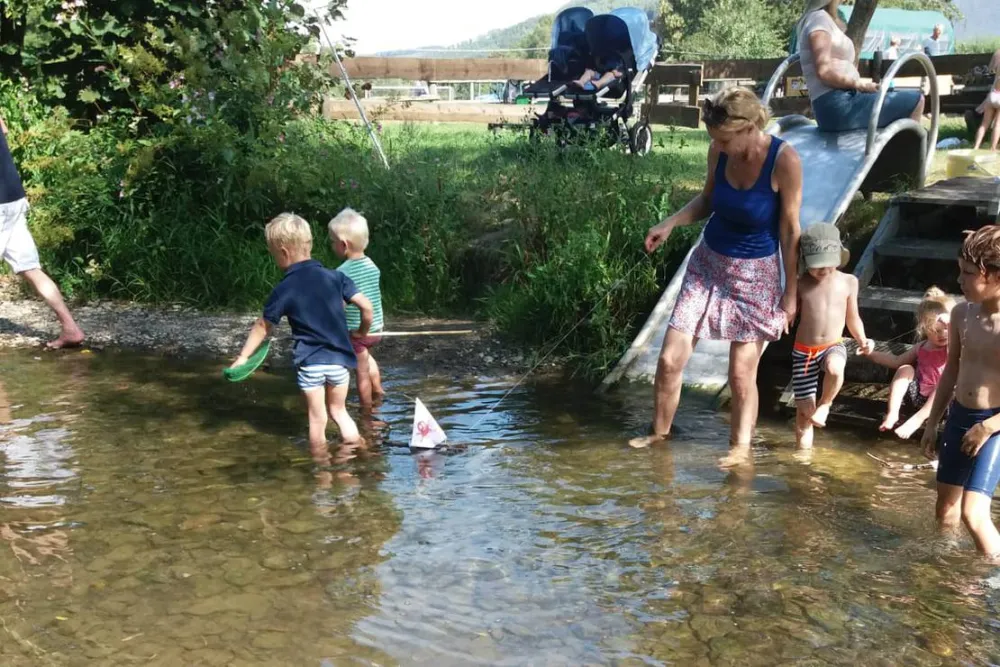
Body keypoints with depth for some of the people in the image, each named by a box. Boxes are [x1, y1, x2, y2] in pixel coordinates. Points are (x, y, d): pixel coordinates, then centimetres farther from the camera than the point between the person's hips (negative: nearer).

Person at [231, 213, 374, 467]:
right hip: (339, 359, 3)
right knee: (339, 410, 22)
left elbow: (263, 327, 3)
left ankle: (322, 467, 20)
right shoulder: (334, 277, -2)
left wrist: (244, 356, 14)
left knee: (317, 421, 10)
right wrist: (363, 332, 14)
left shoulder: (284, 290, -5)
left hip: (310, 363, -2)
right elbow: (366, 306, -5)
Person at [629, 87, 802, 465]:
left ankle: (741, 446, 23)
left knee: (742, 373, 0)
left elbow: (790, 230, -12)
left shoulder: (784, 160, -20)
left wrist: (790, 291, -8)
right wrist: (670, 223, -9)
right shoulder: (720, 152, -8)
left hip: (755, 275, -4)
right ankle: (660, 432, 26)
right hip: (707, 264, 4)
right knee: (670, 359, 3)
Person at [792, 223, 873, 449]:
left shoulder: (848, 282, -2)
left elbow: (853, 318, 8)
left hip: (833, 346, 0)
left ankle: (825, 404, -6)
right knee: (805, 410, 1)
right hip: (804, 351, 0)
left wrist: (862, 340, -6)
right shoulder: (801, 285, -6)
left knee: (834, 369, -37)